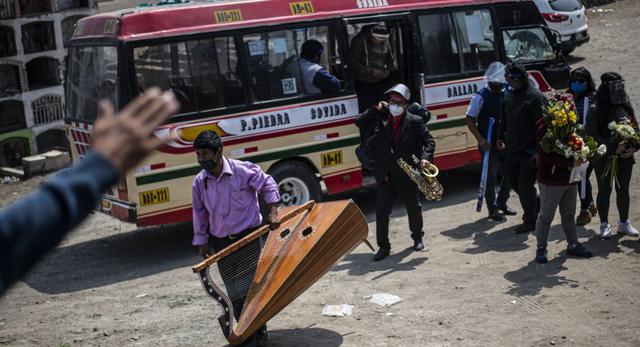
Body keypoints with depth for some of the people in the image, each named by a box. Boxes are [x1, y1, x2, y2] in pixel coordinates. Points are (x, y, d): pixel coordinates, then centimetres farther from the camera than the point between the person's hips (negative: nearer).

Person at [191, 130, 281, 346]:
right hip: (221, 242, 4)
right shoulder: (199, 182, -2)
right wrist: (201, 242, 12)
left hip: (249, 236, -4)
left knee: (251, 285, -5)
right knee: (234, 291, 7)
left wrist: (273, 213, -6)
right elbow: (200, 213, 9)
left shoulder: (244, 170, -14)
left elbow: (268, 185, 0)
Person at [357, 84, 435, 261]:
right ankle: (383, 246, 4)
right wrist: (376, 109, -6)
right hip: (385, 176, 1)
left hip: (407, 175, -1)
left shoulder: (415, 122, -1)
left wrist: (425, 157, -19)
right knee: (381, 211, -6)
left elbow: (429, 141, -1)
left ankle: (417, 238, 37)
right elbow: (359, 123, 2)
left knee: (414, 209, 15)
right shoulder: (381, 120, 4)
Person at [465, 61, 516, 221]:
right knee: (491, 176, 2)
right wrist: (480, 139, -17)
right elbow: (469, 119, -9)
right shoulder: (481, 96, -10)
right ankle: (493, 209, 15)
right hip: (488, 144, -5)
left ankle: (502, 202, 33)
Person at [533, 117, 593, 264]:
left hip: (570, 179, 8)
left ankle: (573, 244, 29)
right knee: (546, 215, 3)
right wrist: (571, 162, -24)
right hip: (551, 180, -8)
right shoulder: (544, 128, -18)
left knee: (569, 214, 18)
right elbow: (546, 156, -23)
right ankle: (541, 248, 13)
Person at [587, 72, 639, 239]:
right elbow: (593, 136, -14)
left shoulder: (626, 108, 7)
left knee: (623, 190, 12)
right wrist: (613, 149, -21)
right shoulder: (595, 111, -10)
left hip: (625, 158, 5)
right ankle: (604, 224, 17)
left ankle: (624, 223, 25)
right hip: (604, 159, -4)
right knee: (604, 190, 6)